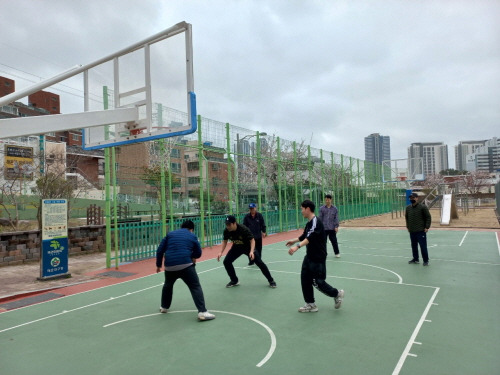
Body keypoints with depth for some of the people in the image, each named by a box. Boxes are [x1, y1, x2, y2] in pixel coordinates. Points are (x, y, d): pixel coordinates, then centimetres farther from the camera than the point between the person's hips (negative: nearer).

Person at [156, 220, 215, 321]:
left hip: (169, 266, 4)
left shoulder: (170, 234, 17)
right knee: (195, 287, -2)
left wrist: (158, 265, 23)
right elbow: (198, 253, 16)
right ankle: (202, 312, -14)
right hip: (186, 265, -4)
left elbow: (160, 250, 14)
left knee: (168, 285, 30)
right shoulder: (192, 236, 12)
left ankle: (164, 307, 44)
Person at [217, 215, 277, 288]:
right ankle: (234, 281, 11)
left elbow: (252, 240, -29)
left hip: (248, 247, -4)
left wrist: (251, 251, -44)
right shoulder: (226, 231, -22)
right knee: (226, 262, -10)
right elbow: (225, 241, -4)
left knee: (259, 263, -8)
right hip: (236, 247, 4)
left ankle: (271, 280, 12)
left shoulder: (244, 229, -34)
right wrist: (221, 252, -15)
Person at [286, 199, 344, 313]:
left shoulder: (316, 222, -21)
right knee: (305, 279, 8)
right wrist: (294, 240, 31)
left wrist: (297, 246, -47)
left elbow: (310, 238, -36)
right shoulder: (309, 222, 8)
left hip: (318, 258, -9)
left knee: (317, 282, -1)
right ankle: (310, 304, 19)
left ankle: (337, 294, 23)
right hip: (309, 256, 9)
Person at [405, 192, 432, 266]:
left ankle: (426, 260, 10)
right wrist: (408, 226, 14)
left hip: (421, 231, -5)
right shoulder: (408, 207, 6)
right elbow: (406, 217, 19)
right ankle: (415, 259, 27)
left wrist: (427, 227, -11)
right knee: (414, 246, 14)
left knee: (423, 246, -2)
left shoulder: (423, 207, -9)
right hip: (412, 231, 5)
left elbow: (428, 217, -6)